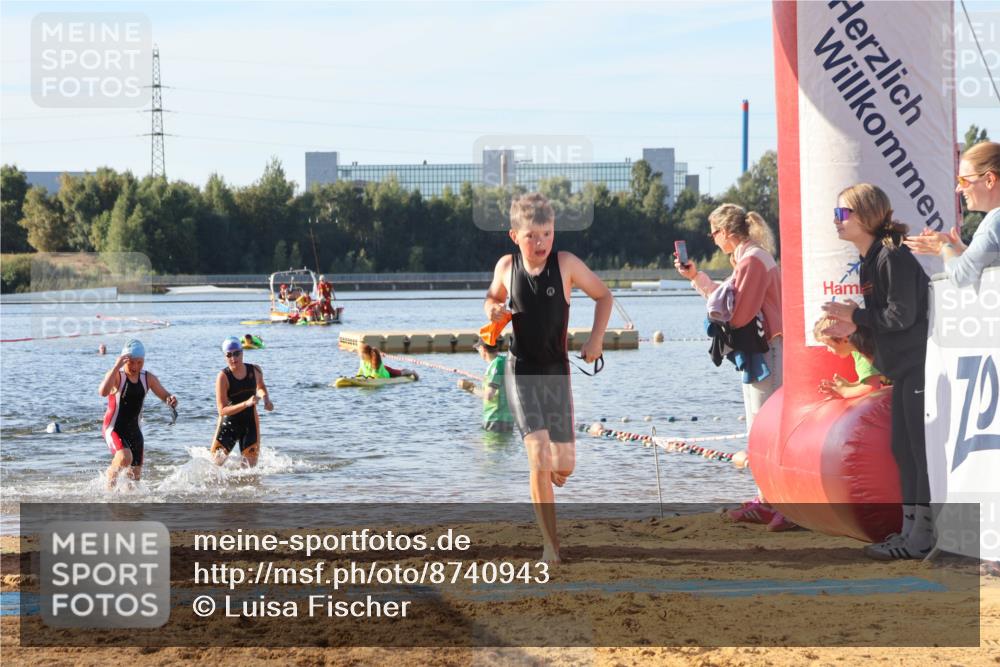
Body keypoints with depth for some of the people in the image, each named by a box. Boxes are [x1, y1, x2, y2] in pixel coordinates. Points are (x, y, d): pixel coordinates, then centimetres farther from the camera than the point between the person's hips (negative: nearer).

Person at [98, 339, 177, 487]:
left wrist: (171, 399, -18)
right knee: (125, 458, -30)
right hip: (114, 429, -6)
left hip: (134, 430, 6)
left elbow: (165, 396, 7)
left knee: (135, 475, 8)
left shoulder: (148, 378, 1)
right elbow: (103, 392, -33)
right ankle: (111, 474, 0)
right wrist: (116, 367, -37)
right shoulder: (116, 376, -14)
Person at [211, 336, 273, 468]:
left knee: (250, 467, -2)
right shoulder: (223, 377, -17)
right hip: (228, 424, -2)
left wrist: (266, 398, -1)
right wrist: (246, 404, -34)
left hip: (250, 424, 3)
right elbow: (222, 411, -22)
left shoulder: (255, 371, -4)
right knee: (215, 463, -3)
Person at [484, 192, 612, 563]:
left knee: (564, 463, 2)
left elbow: (603, 296, 3)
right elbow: (493, 297, 16)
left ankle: (553, 475, 44)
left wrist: (596, 339, -7)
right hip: (521, 371, -1)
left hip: (557, 370, 1)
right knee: (539, 455, -16)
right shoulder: (506, 266, -4)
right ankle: (550, 544, -9)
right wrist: (492, 310, -7)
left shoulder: (565, 264, -9)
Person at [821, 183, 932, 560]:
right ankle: (911, 531, 18)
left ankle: (921, 538, -5)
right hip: (904, 370, 10)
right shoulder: (869, 261, 14)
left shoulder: (893, 257, -16)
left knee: (921, 450, -7)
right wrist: (853, 328, 3)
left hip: (920, 367, -10)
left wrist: (855, 315, -10)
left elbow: (901, 316, -21)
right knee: (903, 449, 12)